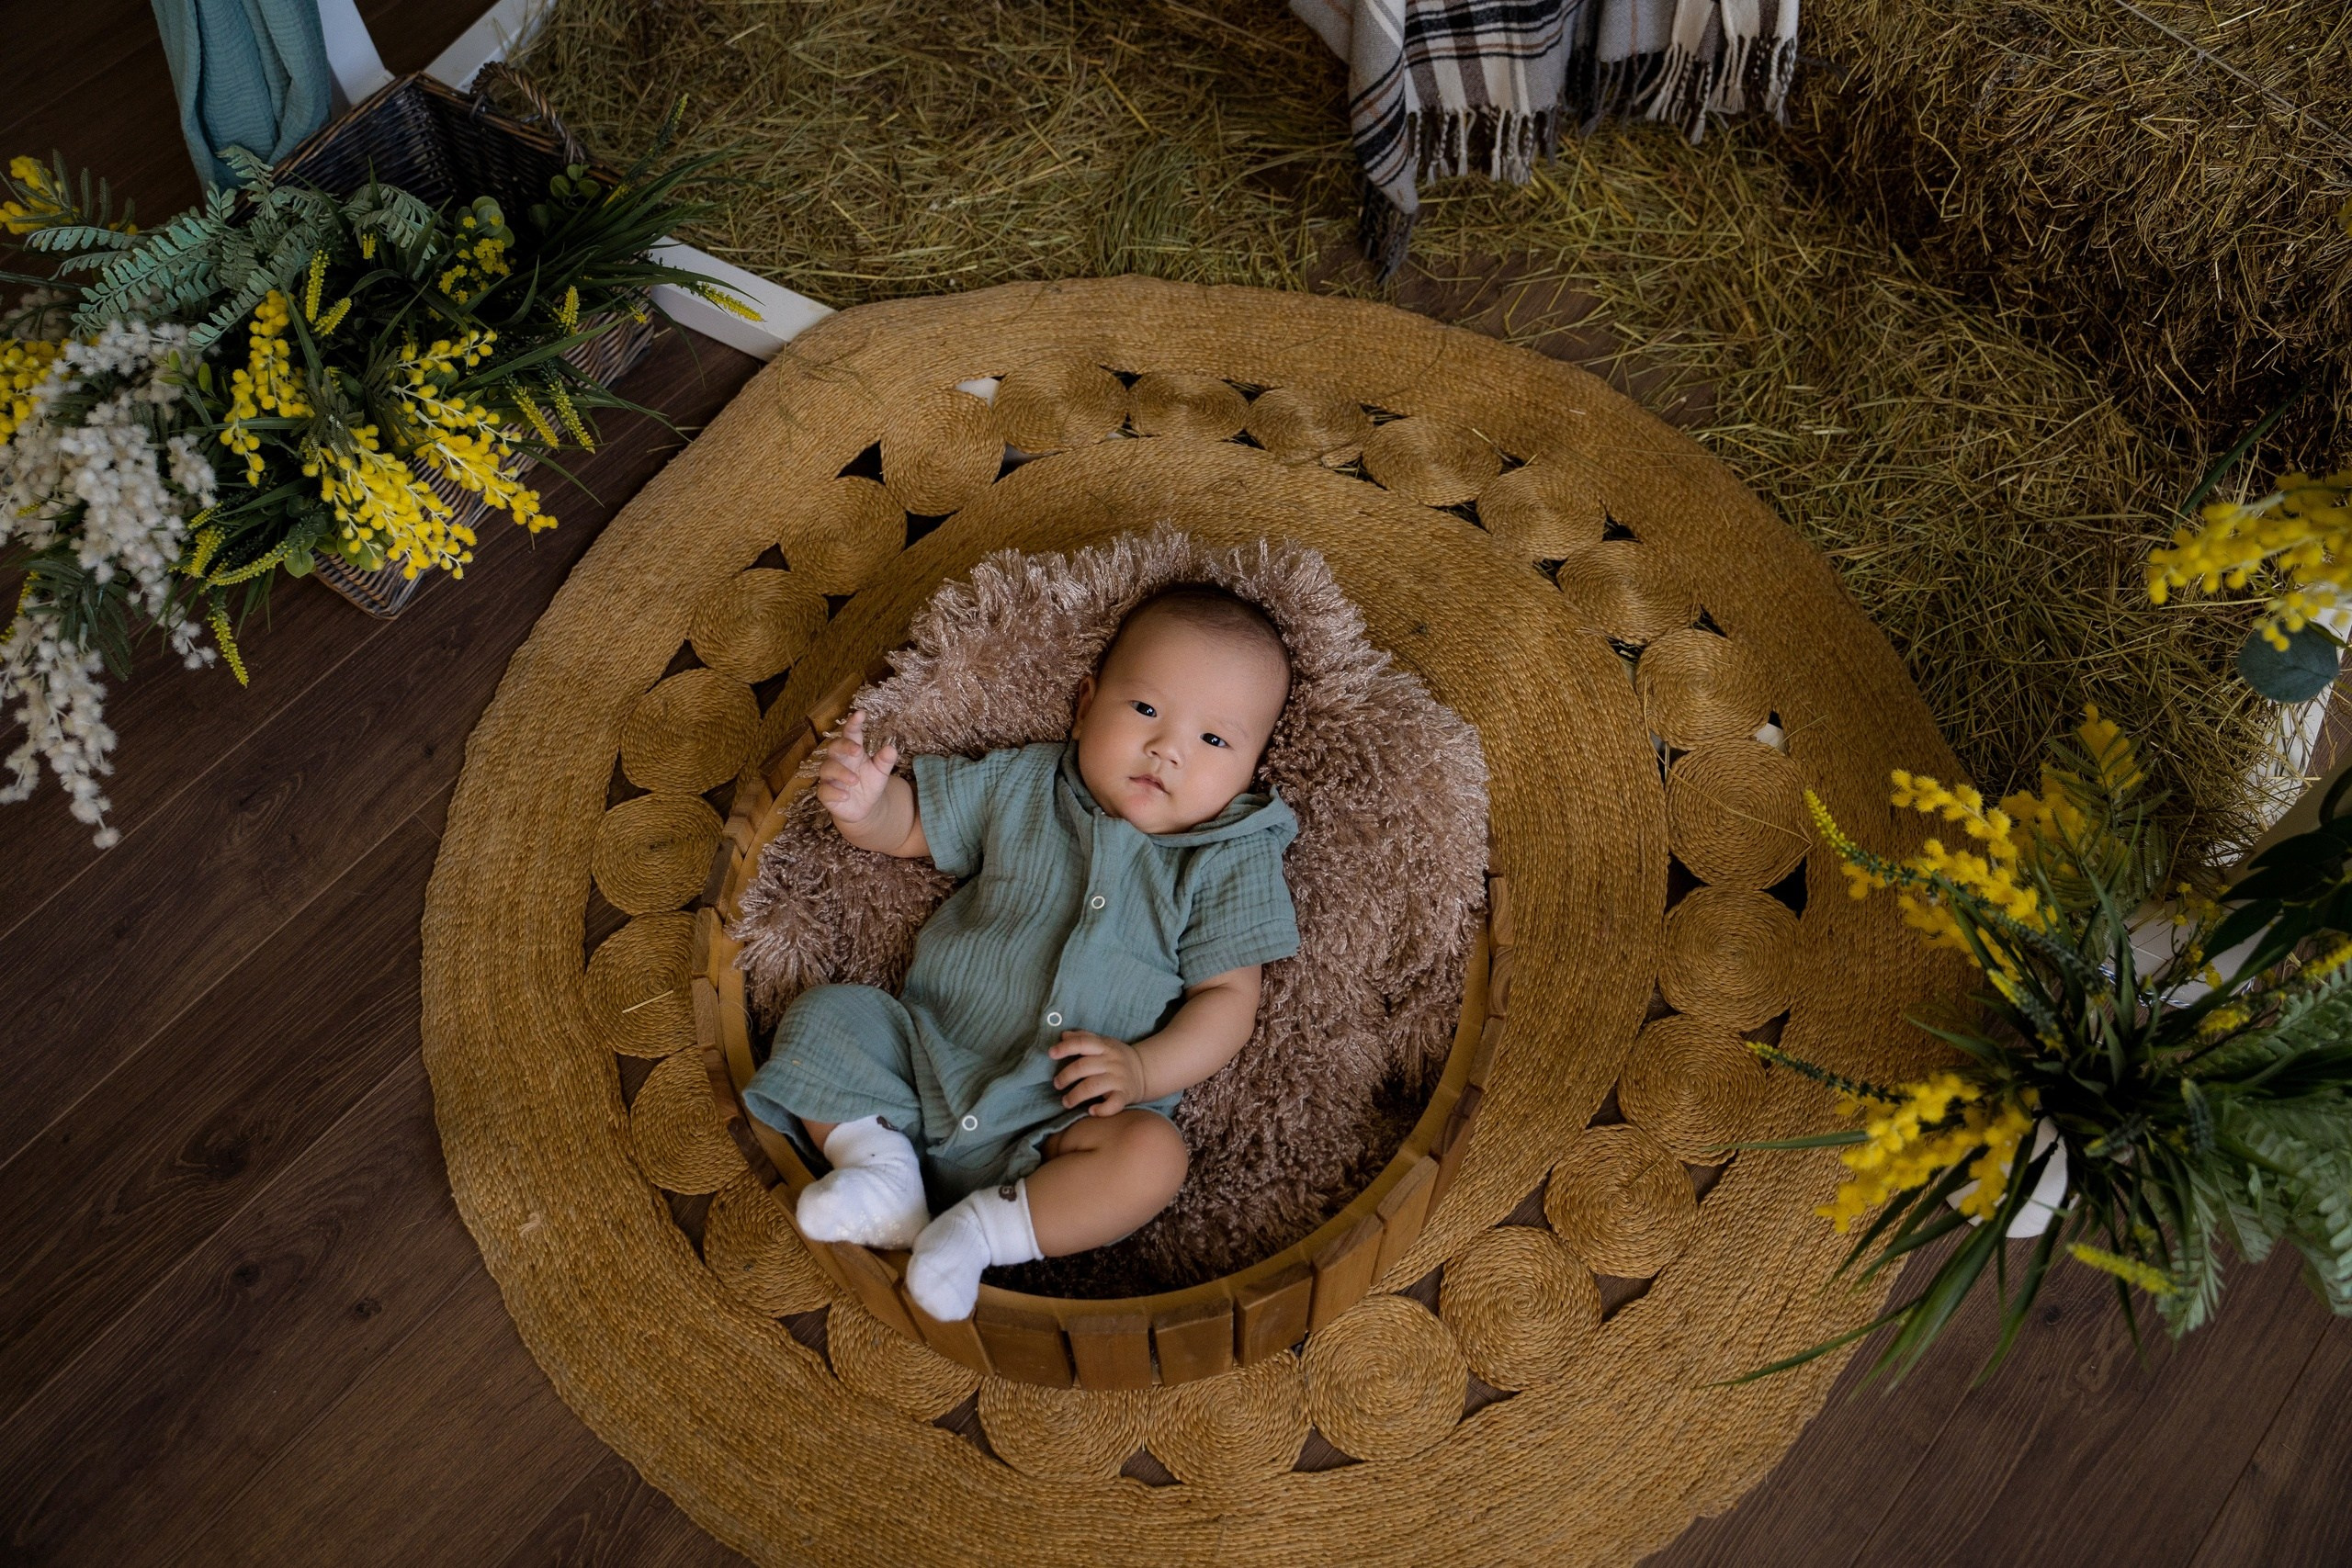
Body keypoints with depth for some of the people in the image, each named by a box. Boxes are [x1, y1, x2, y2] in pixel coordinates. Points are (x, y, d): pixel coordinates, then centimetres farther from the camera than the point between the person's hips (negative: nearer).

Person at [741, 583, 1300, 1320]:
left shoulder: (1231, 864, -2)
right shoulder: (1019, 787, 5)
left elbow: (1228, 997, -4)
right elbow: (908, 823, 12)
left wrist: (1144, 1069, -20)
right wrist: (863, 802, -12)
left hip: (1063, 1117, -3)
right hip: (927, 1056, 3)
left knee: (1152, 1155, -30)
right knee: (821, 1016, -10)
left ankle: (990, 1225, -22)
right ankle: (882, 1161, -17)